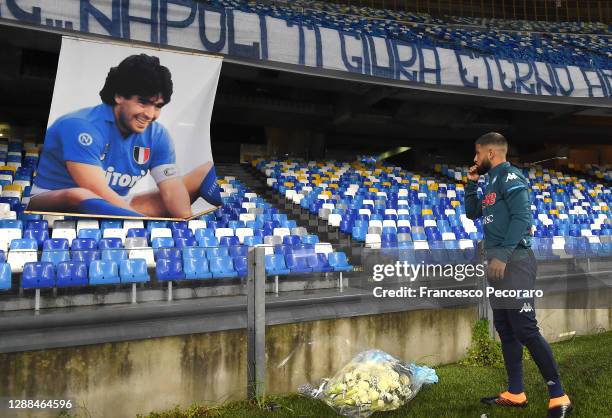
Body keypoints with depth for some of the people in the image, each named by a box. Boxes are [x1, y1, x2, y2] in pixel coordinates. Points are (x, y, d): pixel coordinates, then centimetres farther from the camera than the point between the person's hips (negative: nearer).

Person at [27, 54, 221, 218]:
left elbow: (172, 191, -12)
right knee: (78, 196, -46)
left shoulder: (157, 135, -5)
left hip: (116, 209, 6)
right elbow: (100, 196, -30)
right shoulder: (80, 127, -22)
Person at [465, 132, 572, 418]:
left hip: (513, 261, -10)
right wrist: (471, 182, 16)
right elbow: (472, 213, 27)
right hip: (498, 263, 10)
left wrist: (503, 255, -24)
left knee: (525, 330, -9)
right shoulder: (492, 182, 19)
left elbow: (521, 216, -19)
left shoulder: (509, 175, -8)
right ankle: (515, 393, 19)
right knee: (505, 329, 11)